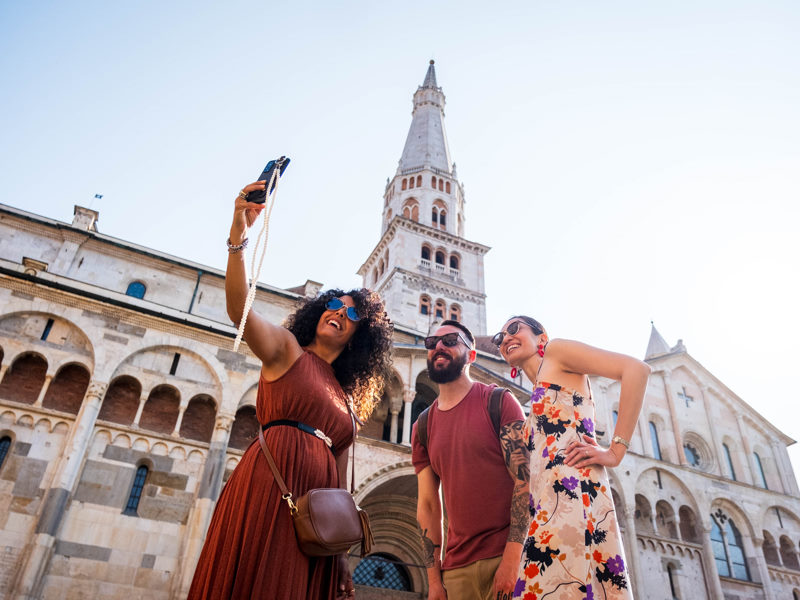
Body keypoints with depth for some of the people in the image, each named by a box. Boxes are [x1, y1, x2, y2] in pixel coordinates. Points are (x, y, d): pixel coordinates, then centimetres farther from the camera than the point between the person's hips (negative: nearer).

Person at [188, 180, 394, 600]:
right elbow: (239, 308, -11)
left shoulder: (345, 397, 21)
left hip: (318, 506, 6)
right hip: (270, 485, -5)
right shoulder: (286, 350, 9)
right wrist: (238, 236, -26)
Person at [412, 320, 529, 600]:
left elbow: (525, 480, -11)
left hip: (507, 556, -4)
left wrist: (512, 558, -18)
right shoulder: (422, 427, 8)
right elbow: (427, 506, 8)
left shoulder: (499, 402, -4)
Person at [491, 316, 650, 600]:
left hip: (572, 490, -8)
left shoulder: (556, 351, 8)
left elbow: (636, 368, -5)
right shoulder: (538, 400, 30)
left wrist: (615, 451, -9)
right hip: (546, 508, 8)